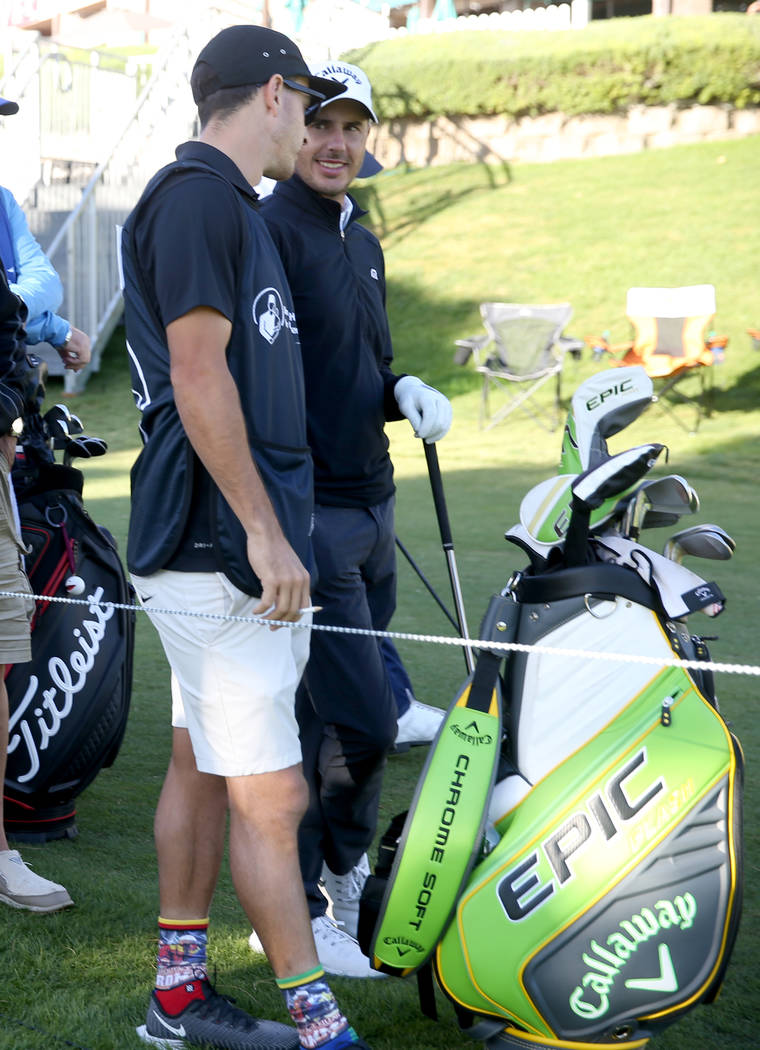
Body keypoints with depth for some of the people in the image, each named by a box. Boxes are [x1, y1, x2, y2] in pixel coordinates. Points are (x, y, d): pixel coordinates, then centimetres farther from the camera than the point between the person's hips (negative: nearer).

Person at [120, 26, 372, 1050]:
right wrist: (264, 533, -20)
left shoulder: (222, 201, 19)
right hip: (221, 549, -11)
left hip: (218, 545, 11)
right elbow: (197, 376, -20)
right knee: (269, 796, -6)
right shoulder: (199, 195, -14)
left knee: (201, 765, 15)